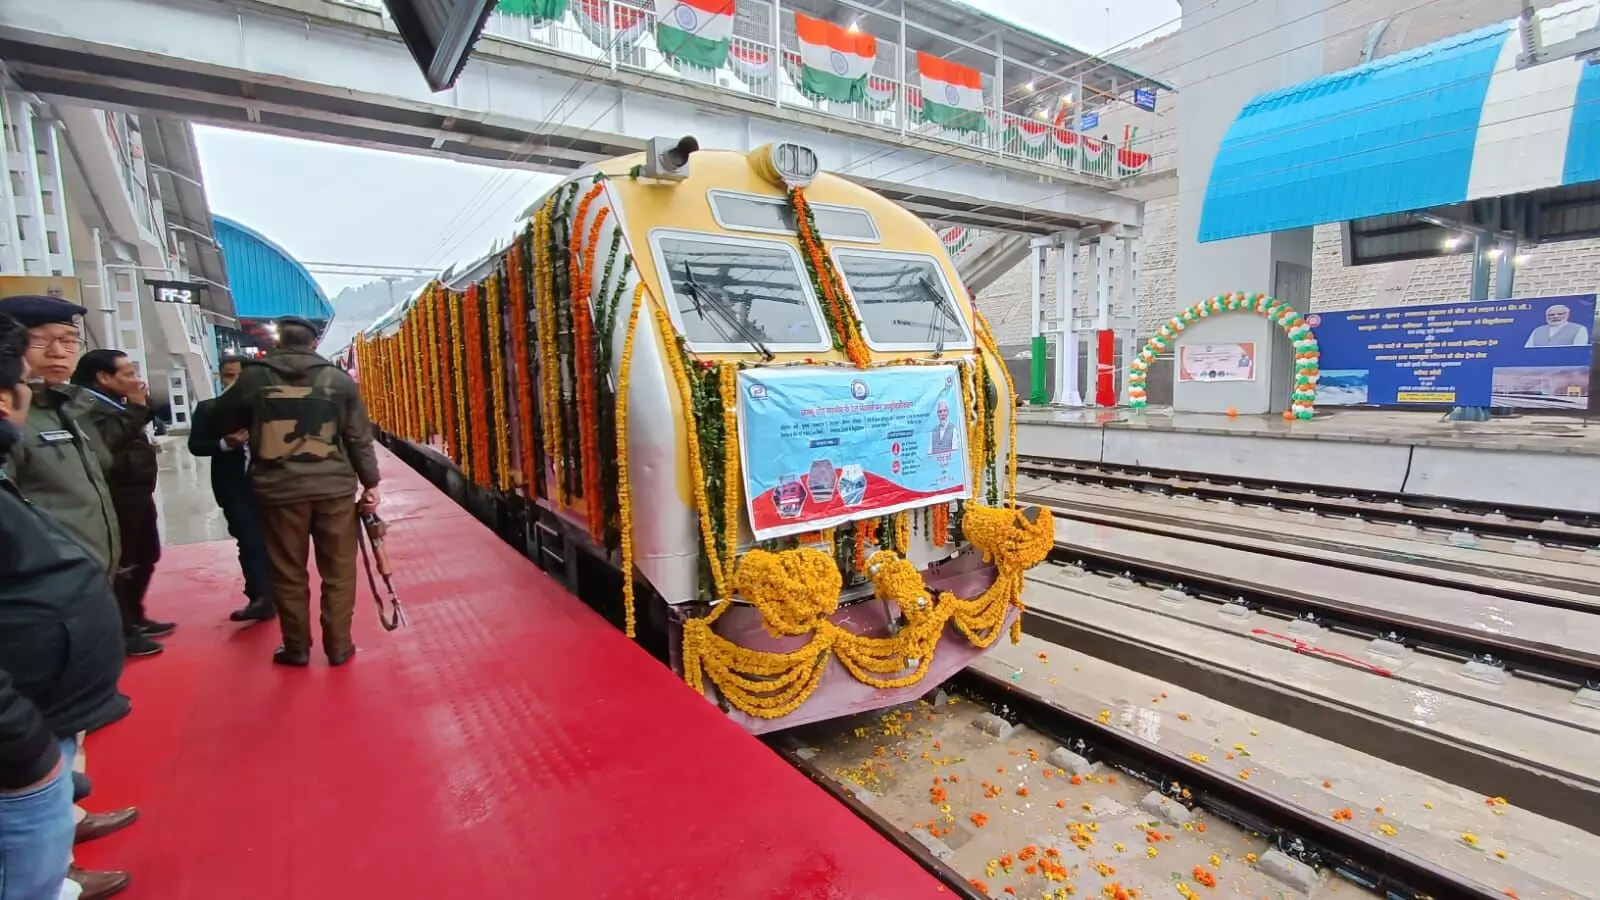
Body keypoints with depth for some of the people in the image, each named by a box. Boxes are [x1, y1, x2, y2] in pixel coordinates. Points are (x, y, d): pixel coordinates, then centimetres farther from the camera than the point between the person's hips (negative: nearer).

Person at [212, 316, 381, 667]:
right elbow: (359, 437, 1)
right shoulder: (338, 379, 2)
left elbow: (221, 422, 15)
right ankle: (339, 647, 16)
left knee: (287, 573, 13)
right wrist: (370, 483, 4)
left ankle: (296, 648, 24)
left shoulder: (253, 377, 2)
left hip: (278, 490, 0)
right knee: (338, 572, 9)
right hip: (335, 488, 0)